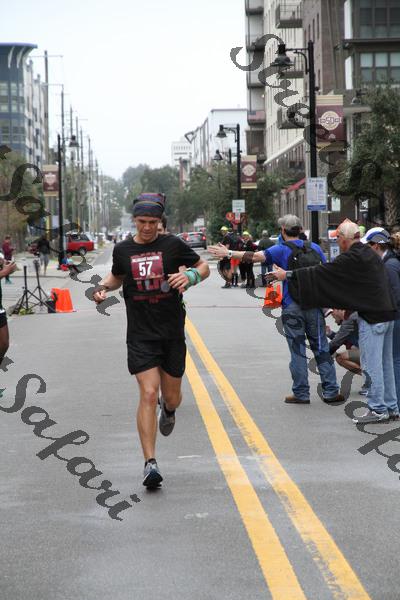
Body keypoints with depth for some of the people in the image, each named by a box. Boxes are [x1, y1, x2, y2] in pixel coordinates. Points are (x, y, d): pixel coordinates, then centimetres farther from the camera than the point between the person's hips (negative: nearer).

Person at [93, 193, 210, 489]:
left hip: (173, 333, 0)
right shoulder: (123, 250, 4)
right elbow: (117, 276, 24)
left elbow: (204, 267, 8)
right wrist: (104, 287, 3)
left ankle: (168, 411, 52)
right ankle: (150, 464, -12)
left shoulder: (173, 245, -2)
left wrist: (189, 276, -13)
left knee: (171, 396, 11)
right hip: (141, 335, 0)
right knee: (149, 394, -14)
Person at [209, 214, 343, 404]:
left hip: (292, 307, -3)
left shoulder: (282, 250, -4)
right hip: (314, 305, 3)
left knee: (297, 351, 3)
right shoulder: (314, 248, 7)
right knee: (321, 348, 8)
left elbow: (255, 257, -12)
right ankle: (331, 391, 7)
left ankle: (301, 393, 6)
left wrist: (228, 253, -6)